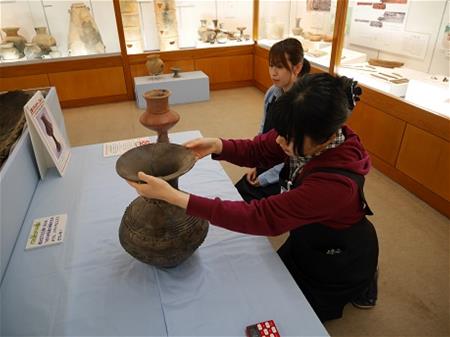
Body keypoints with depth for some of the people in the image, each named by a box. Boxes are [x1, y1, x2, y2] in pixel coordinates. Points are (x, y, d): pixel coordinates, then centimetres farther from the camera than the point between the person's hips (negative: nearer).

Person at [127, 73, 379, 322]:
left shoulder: (335, 182, -44)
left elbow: (261, 217, -42)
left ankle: (359, 286, 29)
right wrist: (217, 146, -31)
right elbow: (256, 150, -10)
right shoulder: (303, 134, -23)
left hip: (338, 264, -6)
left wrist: (174, 196, -44)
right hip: (308, 239, 6)